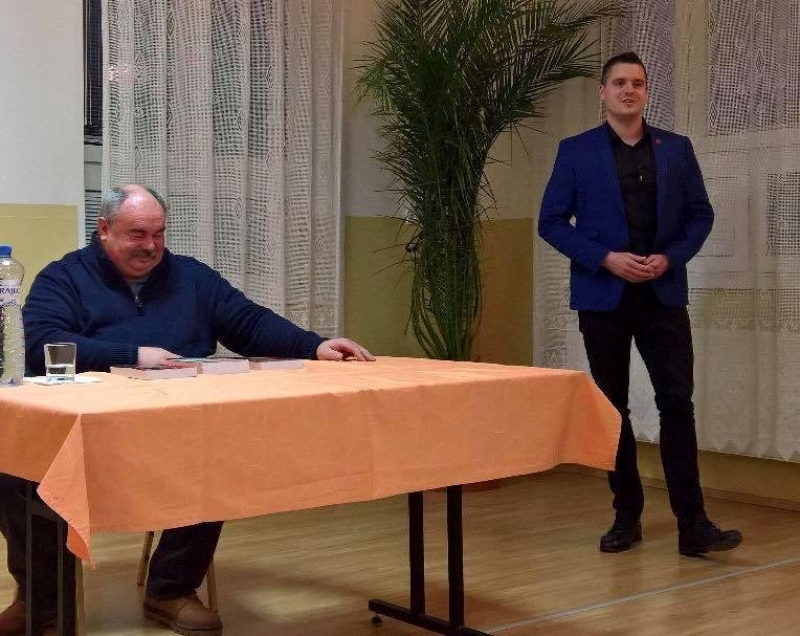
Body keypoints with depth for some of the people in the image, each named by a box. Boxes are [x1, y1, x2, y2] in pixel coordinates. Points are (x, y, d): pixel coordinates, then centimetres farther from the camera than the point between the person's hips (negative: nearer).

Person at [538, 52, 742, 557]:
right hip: (603, 297, 0)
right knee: (612, 408, 6)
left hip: (663, 295, 1)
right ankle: (627, 516, 17)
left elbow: (701, 214, 9)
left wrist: (670, 258, -9)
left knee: (678, 403, -6)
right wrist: (606, 258, -13)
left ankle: (693, 524, -4)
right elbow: (552, 221, -1)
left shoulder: (677, 149, 7)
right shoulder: (576, 151, 2)